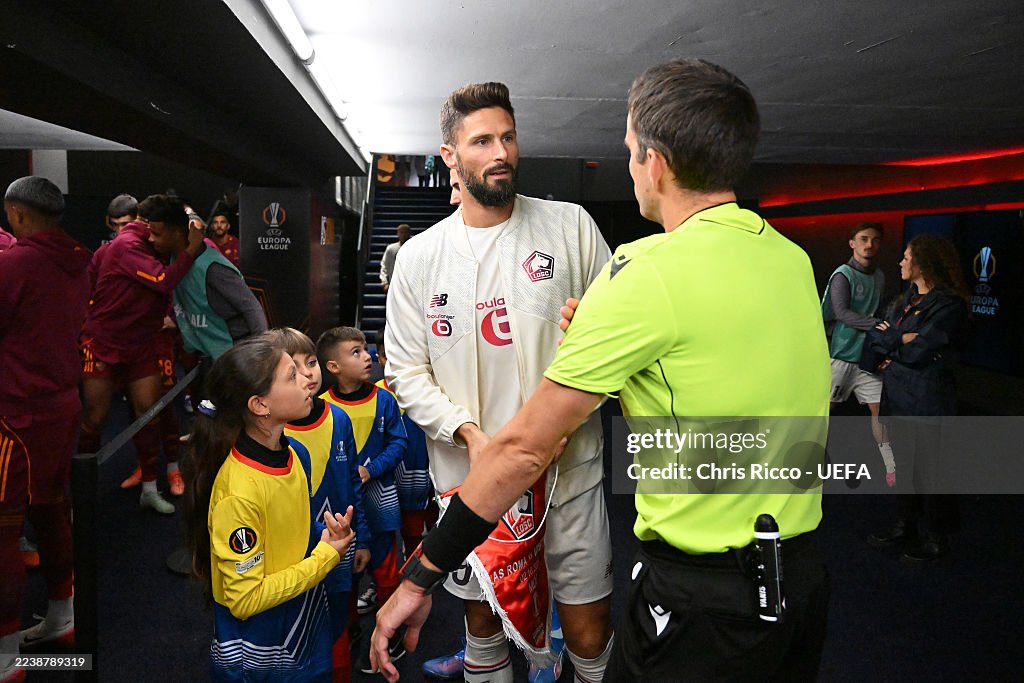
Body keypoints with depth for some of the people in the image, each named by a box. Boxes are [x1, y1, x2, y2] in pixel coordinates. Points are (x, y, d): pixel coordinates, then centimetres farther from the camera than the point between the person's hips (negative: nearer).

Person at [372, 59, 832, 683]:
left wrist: (419, 577, -10)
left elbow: (525, 447, -18)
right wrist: (603, 334, 16)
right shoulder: (793, 259, 2)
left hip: (701, 595, -7)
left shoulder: (648, 272, -19)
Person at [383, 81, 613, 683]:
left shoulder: (571, 226, -2)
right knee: (484, 621, 19)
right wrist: (470, 433, -14)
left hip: (569, 468, -1)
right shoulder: (419, 256, 1)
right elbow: (406, 372, 0)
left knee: (589, 633, 8)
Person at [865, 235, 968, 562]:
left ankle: (935, 538, 20)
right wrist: (902, 339, -12)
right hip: (897, 392, 8)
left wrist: (891, 345, -6)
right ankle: (905, 526, 31)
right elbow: (875, 337, 5)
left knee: (926, 468, 4)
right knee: (903, 463, 16)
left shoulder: (948, 305, -15)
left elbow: (917, 353, -21)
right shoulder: (907, 298, 11)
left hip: (926, 398, -8)